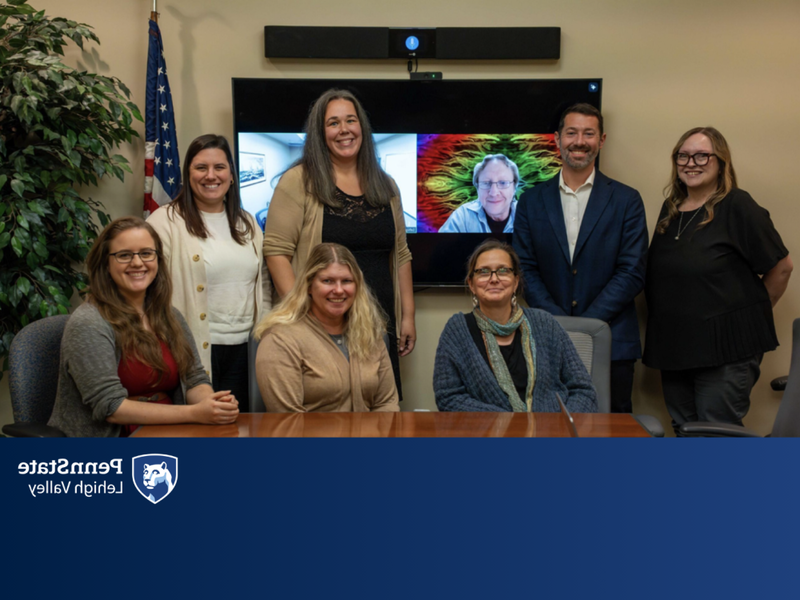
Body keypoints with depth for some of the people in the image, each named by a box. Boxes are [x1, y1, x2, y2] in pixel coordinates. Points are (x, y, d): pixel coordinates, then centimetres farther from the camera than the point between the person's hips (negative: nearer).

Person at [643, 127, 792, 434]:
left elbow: (781, 267, -5)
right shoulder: (671, 208, 11)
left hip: (725, 349, -6)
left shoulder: (737, 206, -9)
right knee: (684, 431, 13)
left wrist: (753, 313, 3)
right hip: (674, 347, 7)